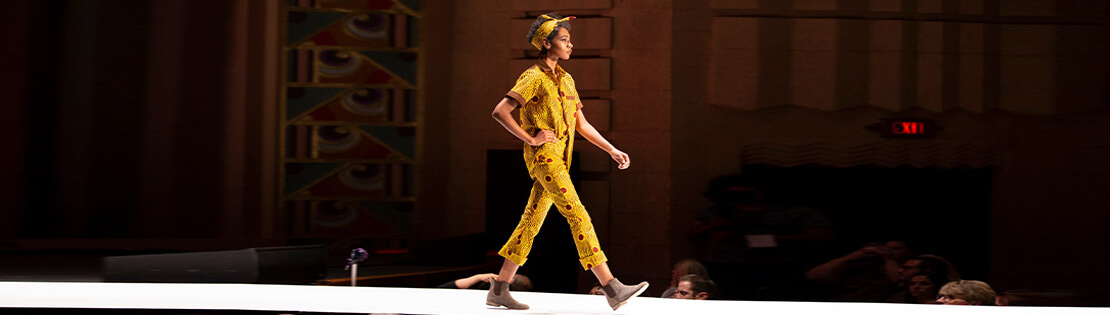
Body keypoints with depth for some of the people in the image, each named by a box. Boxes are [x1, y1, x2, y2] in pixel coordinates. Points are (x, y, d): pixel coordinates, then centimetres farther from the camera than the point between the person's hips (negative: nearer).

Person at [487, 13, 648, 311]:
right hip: (544, 156, -9)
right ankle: (612, 289, -18)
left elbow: (581, 124, 21)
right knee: (578, 217, -14)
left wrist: (612, 150, 13)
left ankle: (499, 290, 15)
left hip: (559, 159, 9)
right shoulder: (534, 77, -8)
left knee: (532, 221, 10)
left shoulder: (566, 80, 18)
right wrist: (530, 138, -13)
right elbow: (500, 112, -14)